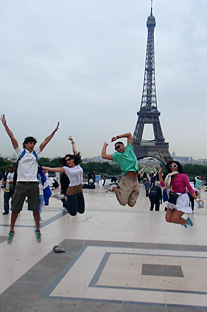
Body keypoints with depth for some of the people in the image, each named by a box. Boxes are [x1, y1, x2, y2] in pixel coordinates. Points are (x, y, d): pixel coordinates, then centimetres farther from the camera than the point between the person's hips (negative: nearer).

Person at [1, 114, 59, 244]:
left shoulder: (36, 153, 12)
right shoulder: (20, 151, 6)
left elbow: (45, 141, 10)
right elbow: (12, 137, -1)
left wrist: (54, 131, 8)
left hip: (33, 184, 2)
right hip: (21, 183, -2)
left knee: (35, 208, 5)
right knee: (15, 208, 4)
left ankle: (38, 230, 18)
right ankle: (12, 230, 17)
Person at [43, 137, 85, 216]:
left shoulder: (78, 165, 5)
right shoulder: (66, 169, -4)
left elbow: (76, 153, 13)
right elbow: (52, 169, -5)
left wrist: (72, 142, 19)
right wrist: (41, 167, -8)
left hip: (80, 190, 4)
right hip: (72, 190, -4)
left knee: (81, 210, 10)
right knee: (73, 212, -3)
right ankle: (67, 201, 24)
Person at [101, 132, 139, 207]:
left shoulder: (129, 149, 18)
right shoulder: (117, 155, 10)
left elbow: (129, 134, 21)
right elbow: (103, 156, 2)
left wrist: (117, 137, 20)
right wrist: (105, 145, 15)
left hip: (135, 180, 3)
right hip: (127, 179, -3)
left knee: (131, 204, 2)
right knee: (123, 202, -7)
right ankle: (115, 189, 18)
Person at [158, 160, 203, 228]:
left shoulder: (183, 176, -7)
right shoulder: (170, 177, 10)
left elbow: (189, 188, -9)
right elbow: (162, 184, 2)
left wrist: (196, 199, -14)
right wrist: (160, 173, 7)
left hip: (182, 199, -6)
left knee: (174, 219, -10)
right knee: (168, 219, -1)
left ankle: (187, 221, 22)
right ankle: (183, 220, 27)